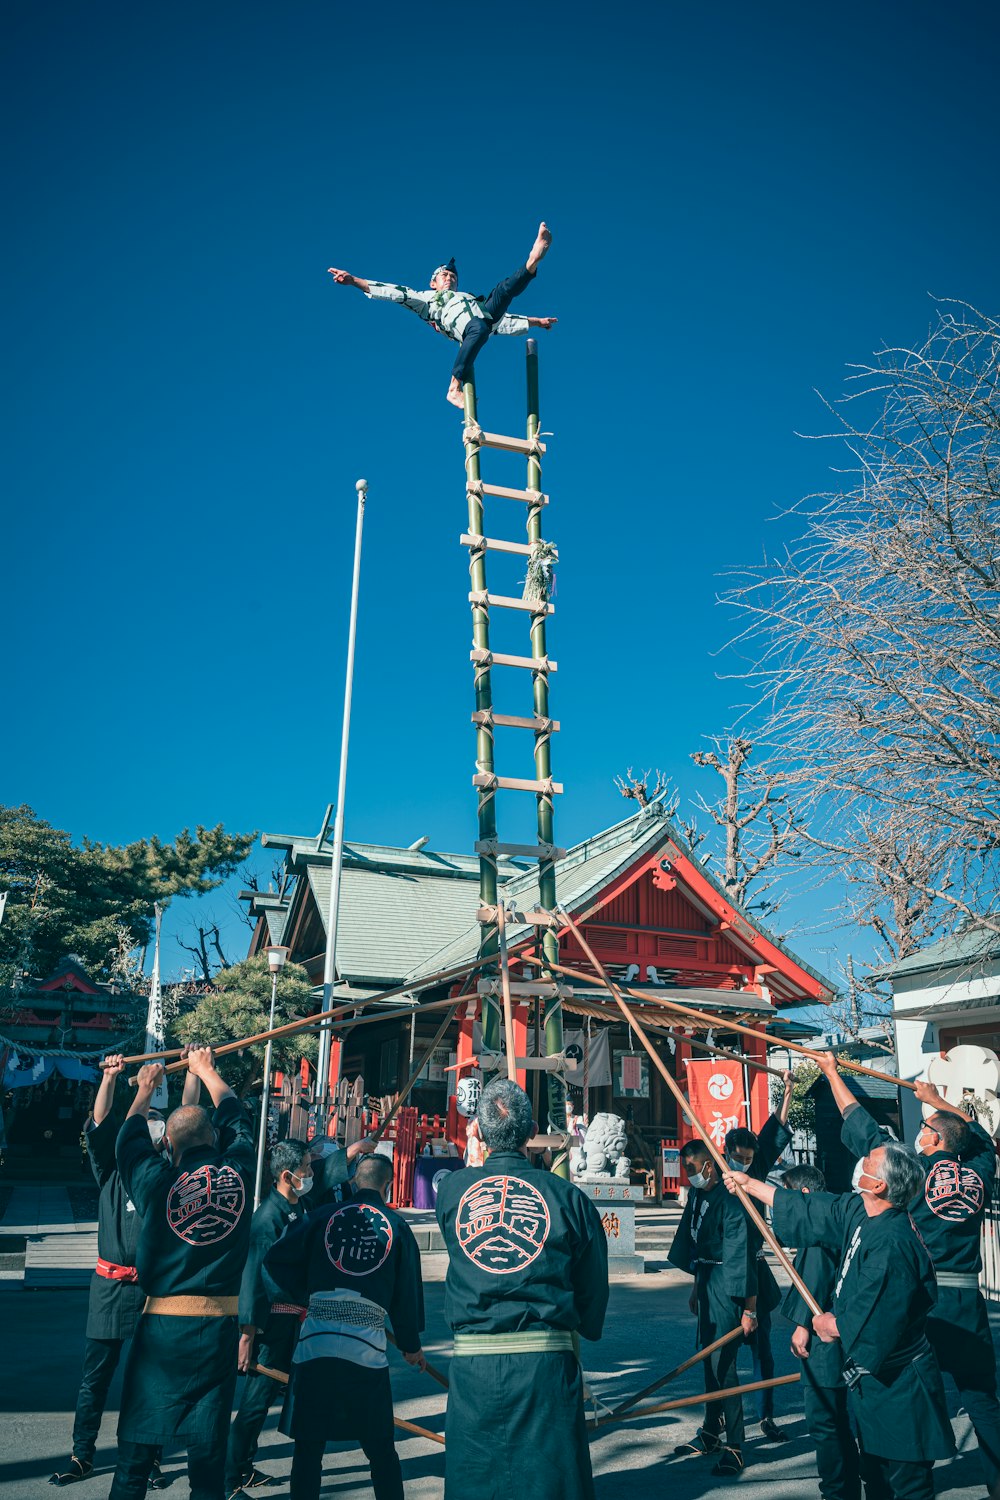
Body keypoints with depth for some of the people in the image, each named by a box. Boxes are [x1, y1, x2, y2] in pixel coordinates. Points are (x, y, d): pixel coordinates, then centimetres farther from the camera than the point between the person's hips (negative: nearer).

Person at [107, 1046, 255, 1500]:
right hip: (219, 1327, 1)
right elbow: (236, 1118, 14)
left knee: (137, 1445, 15)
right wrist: (206, 1070, 29)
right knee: (209, 1445, 10)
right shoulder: (239, 1172, -5)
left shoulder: (158, 1182, -9)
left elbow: (129, 1139, 12)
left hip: (162, 1323, -1)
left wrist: (145, 1090, 29)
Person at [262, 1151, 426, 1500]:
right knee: (381, 1449, 13)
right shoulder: (397, 1226, 5)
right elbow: (408, 1291, 8)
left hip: (314, 1343, 0)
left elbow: (274, 1261, 3)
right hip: (368, 1349, 0)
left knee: (309, 1444, 13)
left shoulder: (323, 1216, 4)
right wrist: (411, 1346, 20)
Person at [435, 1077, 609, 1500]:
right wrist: (581, 1330, 24)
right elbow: (593, 1287, 3)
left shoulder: (452, 1188, -2)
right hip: (547, 1358, -1)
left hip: (472, 1360, 1)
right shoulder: (567, 1196, -6)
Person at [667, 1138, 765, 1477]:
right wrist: (696, 1289, 21)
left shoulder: (729, 1200, -21)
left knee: (722, 1363, -6)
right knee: (709, 1359, 18)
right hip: (706, 1280, 9)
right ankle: (710, 1433, 32)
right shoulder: (697, 1195, 6)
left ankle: (734, 1448, 4)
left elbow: (742, 1255, -21)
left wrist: (749, 1308, -21)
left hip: (726, 1285, -9)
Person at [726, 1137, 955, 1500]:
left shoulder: (891, 1244, -30)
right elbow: (808, 1209, 12)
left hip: (897, 1386, -9)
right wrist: (749, 1184, 19)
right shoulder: (857, 1212, -2)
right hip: (873, 1376, 9)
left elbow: (867, 1323, -28)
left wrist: (829, 1323, -9)